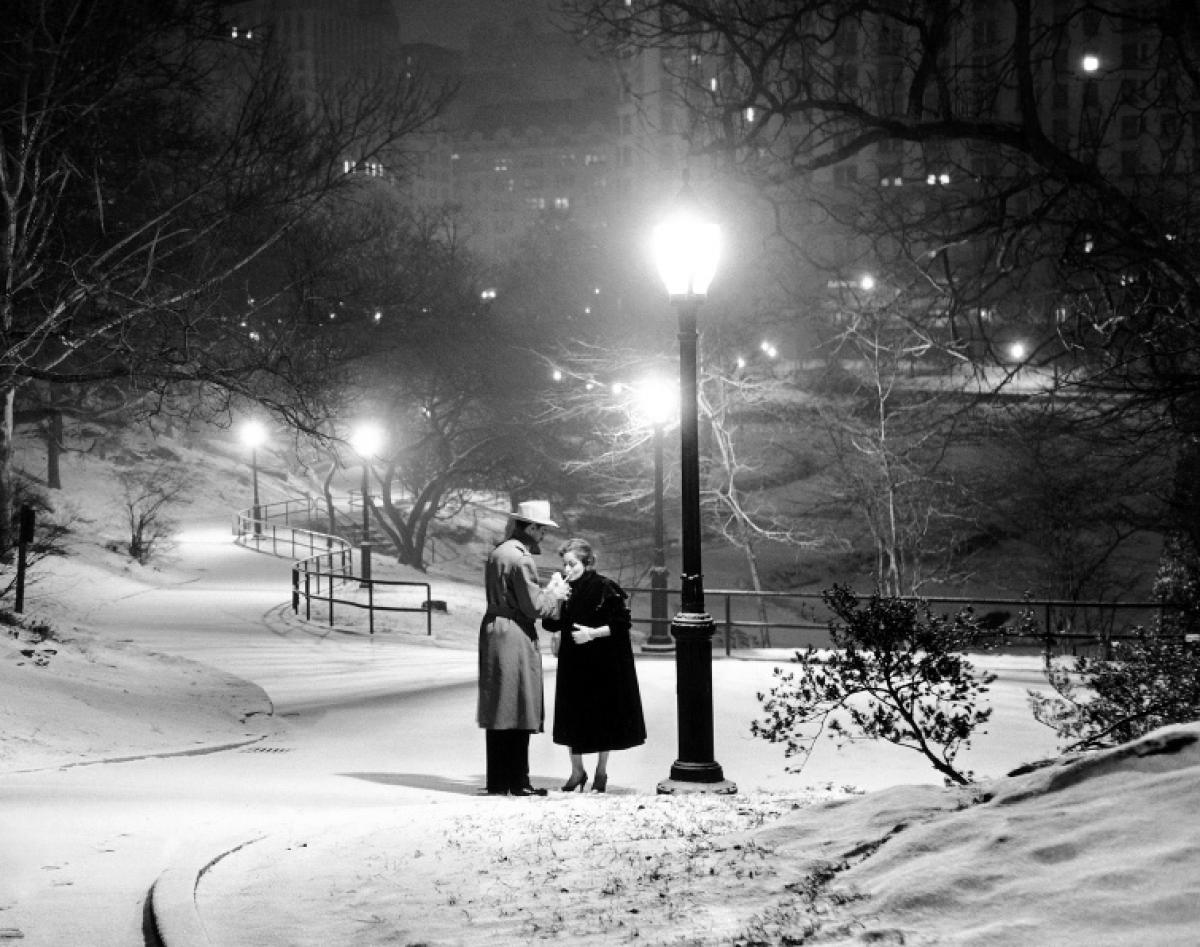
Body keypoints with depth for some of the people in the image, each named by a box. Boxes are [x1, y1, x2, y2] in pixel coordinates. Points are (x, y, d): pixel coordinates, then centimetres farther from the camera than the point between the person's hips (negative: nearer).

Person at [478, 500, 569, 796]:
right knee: (518, 712, -3)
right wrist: (555, 594, 1)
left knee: (499, 711, 12)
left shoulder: (497, 553, 14)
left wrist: (547, 593, 16)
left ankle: (497, 782, 16)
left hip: (492, 628, 10)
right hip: (515, 636, -10)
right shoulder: (520, 558, -16)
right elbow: (534, 606, -17)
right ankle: (518, 783, 0)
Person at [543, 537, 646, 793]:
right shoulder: (566, 589, 4)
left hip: (603, 664, -4)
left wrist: (593, 633, -21)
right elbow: (551, 624, 3)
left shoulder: (606, 588, -11)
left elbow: (622, 624, -12)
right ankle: (577, 771, 18)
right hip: (573, 664, 4)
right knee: (572, 718, 5)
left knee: (603, 719, 4)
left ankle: (601, 772, 18)